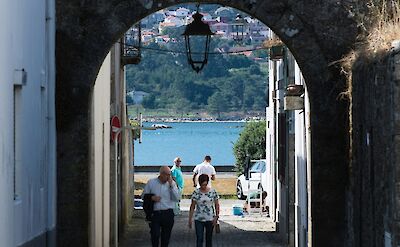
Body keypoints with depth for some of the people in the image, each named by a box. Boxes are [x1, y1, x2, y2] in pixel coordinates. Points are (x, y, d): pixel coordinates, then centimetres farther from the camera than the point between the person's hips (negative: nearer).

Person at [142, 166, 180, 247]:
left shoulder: (172, 183, 3)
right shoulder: (151, 182, 2)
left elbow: (176, 198, -7)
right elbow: (144, 195, 9)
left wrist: (171, 185, -13)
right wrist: (152, 198, -11)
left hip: (168, 213, 1)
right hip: (155, 213, -1)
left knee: (166, 236, 7)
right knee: (155, 235, -8)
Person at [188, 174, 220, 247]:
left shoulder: (213, 191, -3)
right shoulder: (196, 192, -3)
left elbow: (217, 205, 3)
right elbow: (192, 206, 1)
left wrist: (216, 216, -6)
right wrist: (190, 219, -1)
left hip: (210, 219, 1)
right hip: (199, 219, -1)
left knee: (209, 238, 12)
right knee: (199, 239, -8)